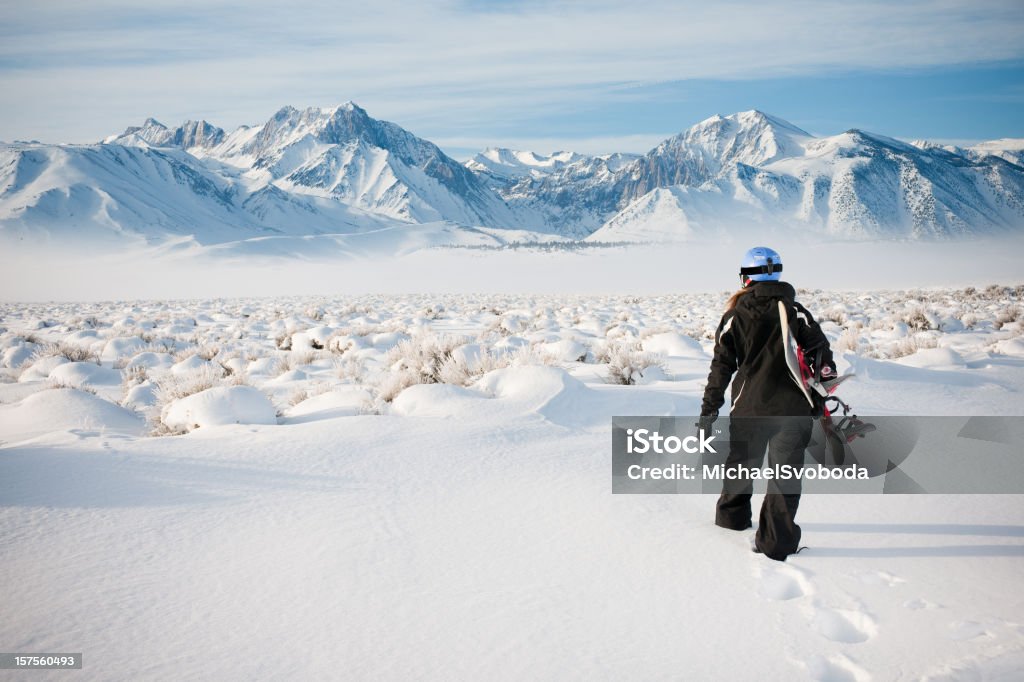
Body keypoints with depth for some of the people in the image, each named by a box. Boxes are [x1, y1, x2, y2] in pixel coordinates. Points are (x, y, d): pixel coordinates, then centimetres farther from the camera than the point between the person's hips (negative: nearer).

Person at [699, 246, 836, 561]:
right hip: (791, 406, -1)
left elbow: (721, 366, 2)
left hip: (748, 406, 2)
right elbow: (820, 352, 0)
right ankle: (775, 541, 2)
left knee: (741, 463, 21)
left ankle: (732, 515, 39)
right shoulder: (794, 311, -3)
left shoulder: (734, 315, 0)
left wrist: (709, 409, 8)